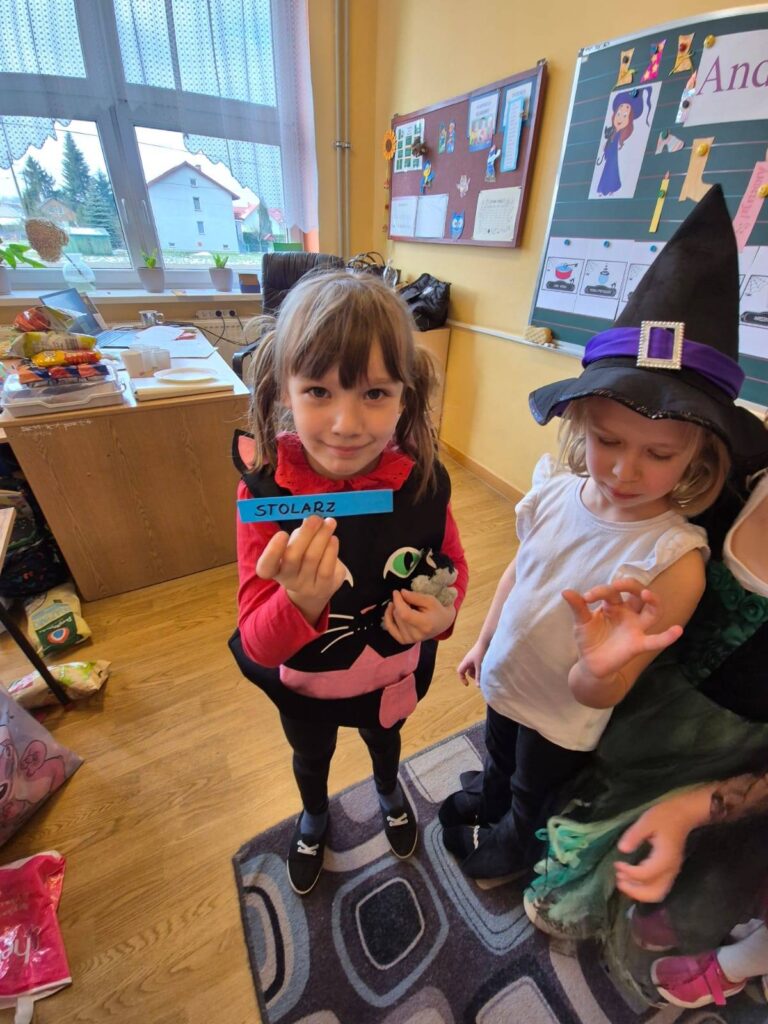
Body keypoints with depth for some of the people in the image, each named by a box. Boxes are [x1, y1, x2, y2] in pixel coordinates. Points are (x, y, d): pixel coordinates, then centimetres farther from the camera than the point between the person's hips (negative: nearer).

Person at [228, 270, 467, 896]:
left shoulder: (422, 482, -26)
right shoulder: (265, 492, -31)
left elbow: (453, 565, -7)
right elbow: (258, 643, -27)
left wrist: (443, 611, -28)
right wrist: (299, 602, -49)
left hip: (393, 671, 2)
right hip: (303, 682, -1)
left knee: (385, 738, 36)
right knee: (311, 757, 34)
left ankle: (389, 792, 75)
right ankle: (314, 816, 72)